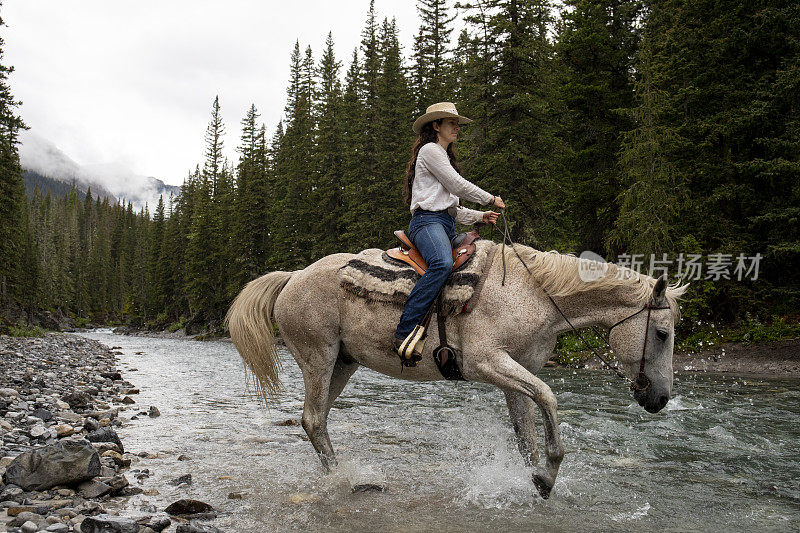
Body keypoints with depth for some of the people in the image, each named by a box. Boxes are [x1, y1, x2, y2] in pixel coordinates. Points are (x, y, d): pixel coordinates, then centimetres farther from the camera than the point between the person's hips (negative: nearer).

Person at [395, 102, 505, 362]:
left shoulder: (444, 156, 32)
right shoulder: (430, 150, 2)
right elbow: (458, 186, -6)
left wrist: (480, 216, 19)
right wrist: (491, 199, 7)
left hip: (447, 224, 11)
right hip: (427, 221, -11)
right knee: (442, 264, -37)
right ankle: (406, 331, -41)